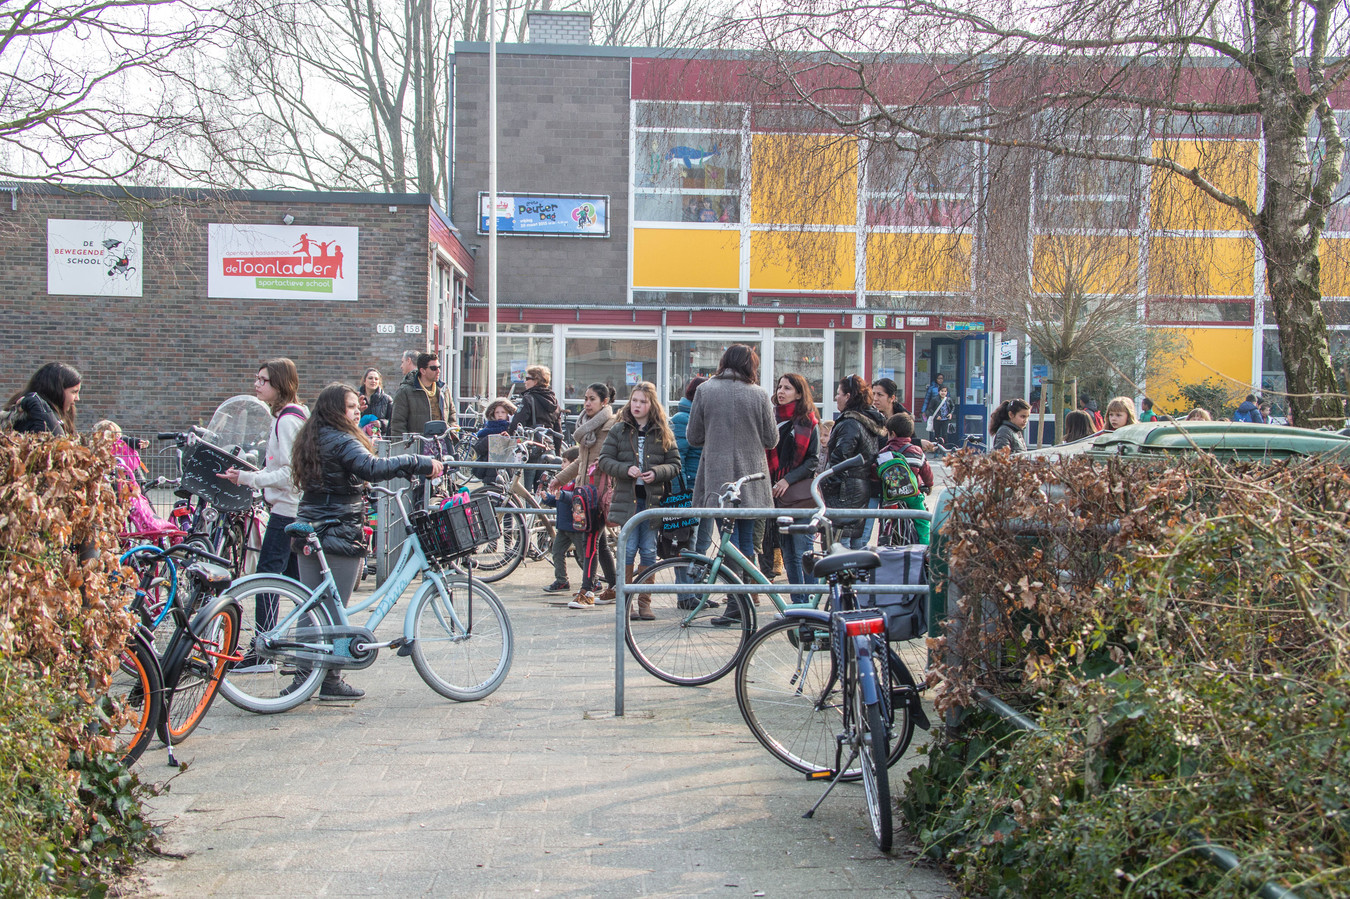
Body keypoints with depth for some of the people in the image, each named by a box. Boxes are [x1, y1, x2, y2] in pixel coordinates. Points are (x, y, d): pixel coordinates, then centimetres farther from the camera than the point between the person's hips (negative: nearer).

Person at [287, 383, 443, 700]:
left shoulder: (313, 439, 15)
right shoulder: (341, 441, -15)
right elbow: (372, 468, -32)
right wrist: (420, 463, -30)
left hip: (309, 531, 8)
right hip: (340, 535, -8)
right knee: (334, 610, -1)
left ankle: (303, 677, 13)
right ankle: (330, 680, 5)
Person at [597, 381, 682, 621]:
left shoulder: (663, 433, 7)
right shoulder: (619, 430, 6)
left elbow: (675, 464, 6)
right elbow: (604, 460, 1)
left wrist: (657, 473, -13)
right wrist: (626, 469, -15)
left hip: (652, 499, 1)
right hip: (627, 498, -1)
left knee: (649, 552, 3)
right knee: (628, 549, -3)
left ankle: (645, 601, 13)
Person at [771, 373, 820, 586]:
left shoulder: (808, 422, 0)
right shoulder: (771, 418, 11)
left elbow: (814, 460, -4)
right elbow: (764, 454, 16)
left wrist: (788, 480, -13)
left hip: (800, 494, -4)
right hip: (778, 495, 5)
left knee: (803, 552, -7)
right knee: (788, 554, 7)